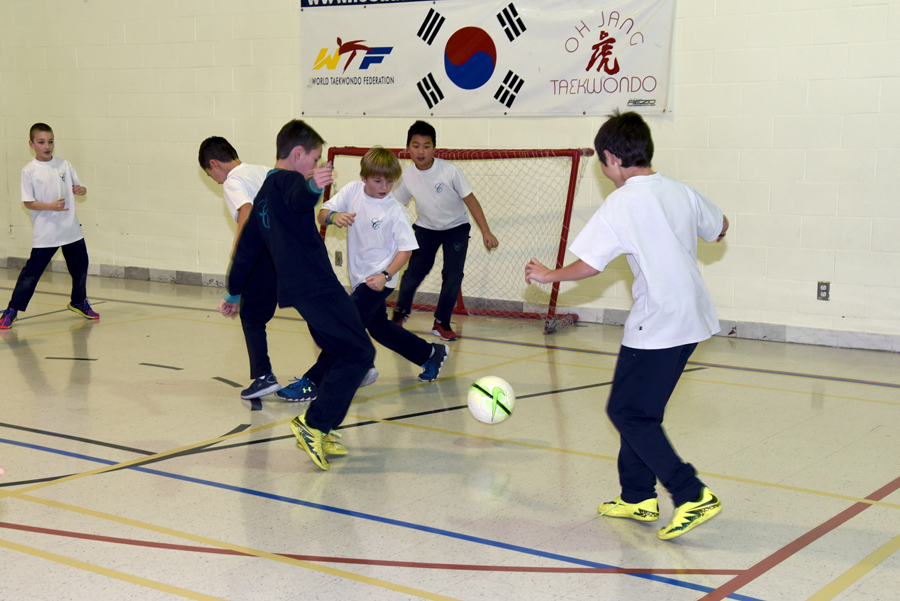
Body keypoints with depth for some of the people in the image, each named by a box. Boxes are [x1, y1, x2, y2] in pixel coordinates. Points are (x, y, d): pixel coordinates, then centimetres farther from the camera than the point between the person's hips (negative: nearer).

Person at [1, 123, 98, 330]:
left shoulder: (64, 164, 4)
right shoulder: (29, 171, -7)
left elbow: (78, 187, 11)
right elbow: (28, 202, -9)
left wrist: (81, 190, -13)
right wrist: (51, 206, -23)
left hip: (71, 229, 4)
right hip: (45, 233, -4)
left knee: (80, 266, 14)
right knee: (32, 270, -4)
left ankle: (78, 302, 37)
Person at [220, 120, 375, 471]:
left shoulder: (263, 194, 23)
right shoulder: (287, 179, -5)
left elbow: (247, 249, 28)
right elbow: (297, 199, -33)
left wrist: (234, 294, 37)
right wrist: (312, 187, -56)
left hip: (296, 287, 10)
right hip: (316, 285, -10)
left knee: (345, 353, 14)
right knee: (359, 353, -7)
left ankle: (320, 432, 11)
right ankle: (314, 424, -10)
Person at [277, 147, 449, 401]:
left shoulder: (395, 210, -16)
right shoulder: (353, 191, -5)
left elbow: (406, 248, -13)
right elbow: (322, 213, -6)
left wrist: (385, 275, -24)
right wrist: (333, 216, -30)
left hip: (377, 280, -7)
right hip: (359, 277, 7)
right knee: (379, 328, 22)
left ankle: (312, 382, -8)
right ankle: (431, 354, 40)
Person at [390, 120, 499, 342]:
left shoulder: (450, 171, -25)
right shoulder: (407, 176, -15)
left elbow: (470, 200, -18)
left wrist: (486, 232, -19)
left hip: (456, 228, -2)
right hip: (426, 228, 2)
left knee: (453, 275, -12)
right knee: (414, 272, -6)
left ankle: (441, 323, 5)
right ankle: (401, 312, 22)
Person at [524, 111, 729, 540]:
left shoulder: (620, 204, -12)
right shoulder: (681, 192, 8)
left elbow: (587, 266, -13)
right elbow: (720, 227, 25)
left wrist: (546, 275, 5)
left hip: (657, 325, -8)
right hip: (692, 319, 8)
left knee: (627, 412, -1)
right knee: (640, 409, 18)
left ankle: (692, 496, -8)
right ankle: (637, 497, 24)